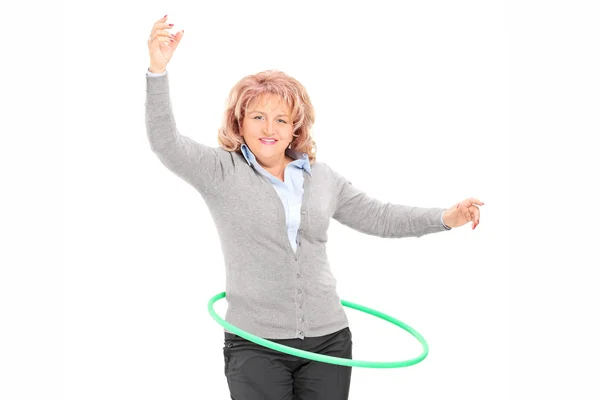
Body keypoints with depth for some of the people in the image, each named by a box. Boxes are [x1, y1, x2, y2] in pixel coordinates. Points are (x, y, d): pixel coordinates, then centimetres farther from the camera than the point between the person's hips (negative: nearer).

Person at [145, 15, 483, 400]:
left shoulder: (323, 178, 12)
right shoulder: (221, 172, -1)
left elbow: (378, 216, 18)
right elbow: (167, 143, -14)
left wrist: (445, 217, 9)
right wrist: (158, 70, -27)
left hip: (327, 341, 4)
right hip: (256, 345, -3)